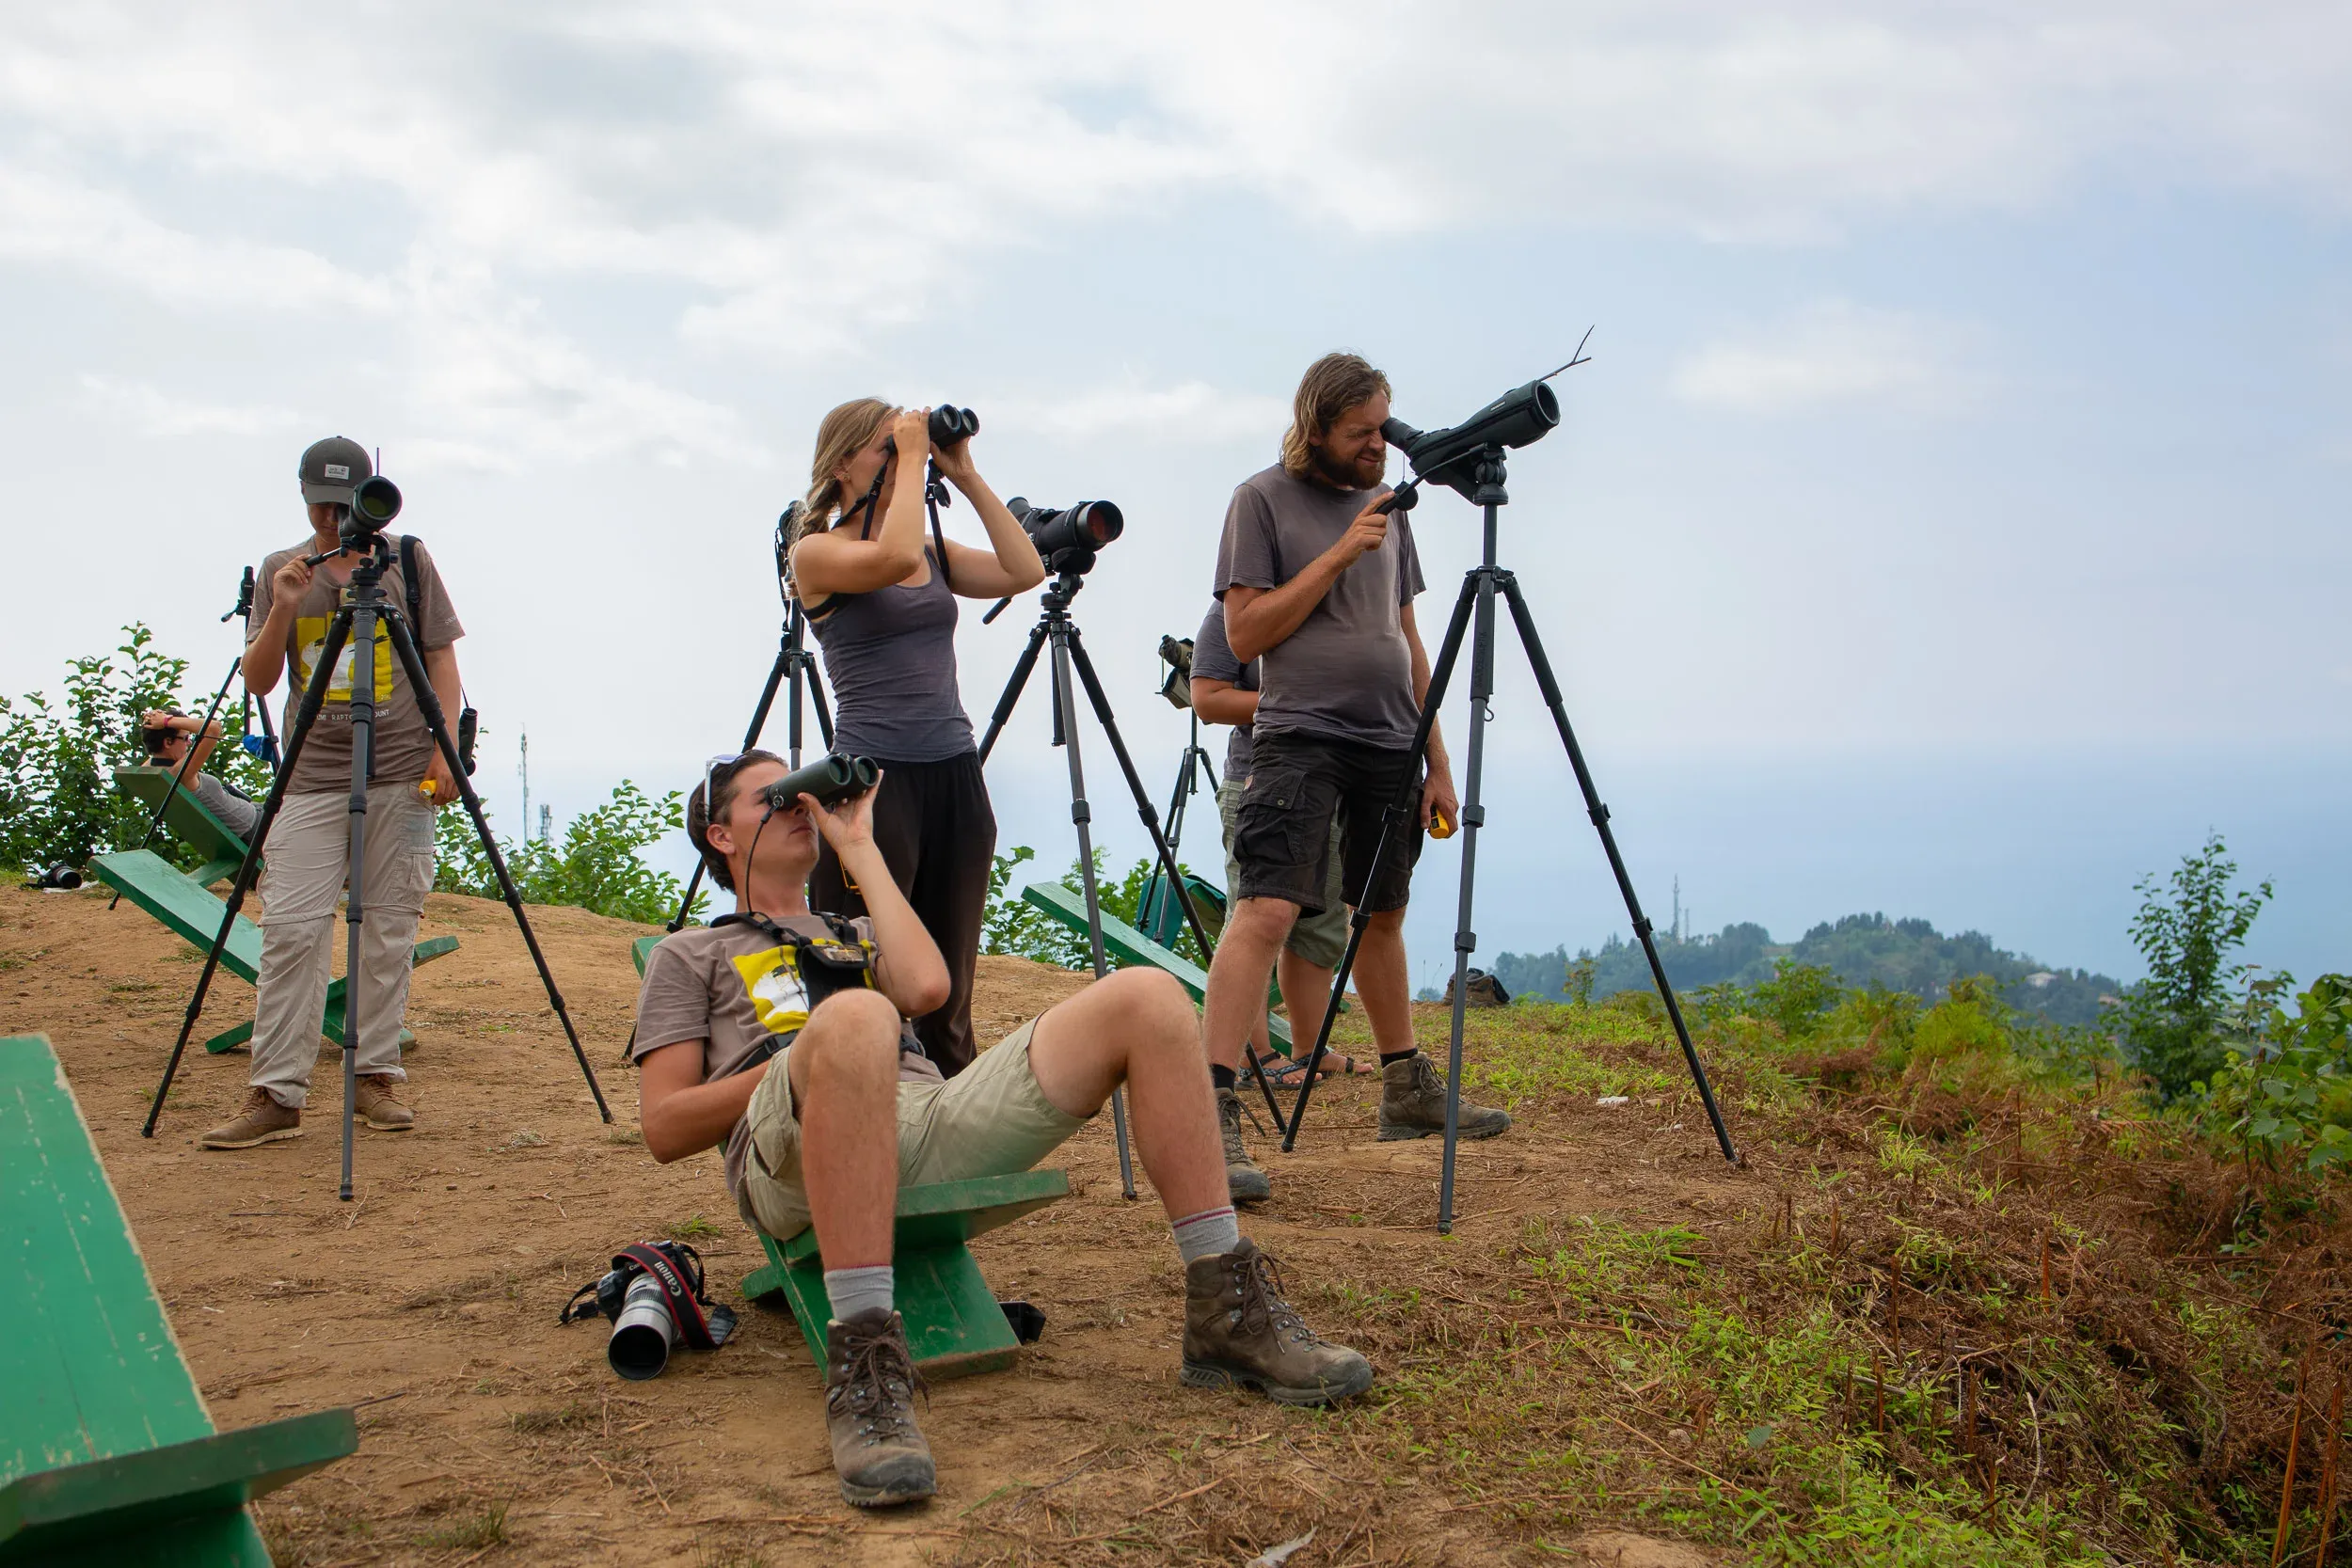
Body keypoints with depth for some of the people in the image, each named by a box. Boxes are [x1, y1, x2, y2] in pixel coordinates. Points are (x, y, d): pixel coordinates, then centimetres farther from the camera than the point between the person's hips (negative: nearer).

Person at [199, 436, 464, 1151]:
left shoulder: (409, 560, 6)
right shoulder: (280, 569, 10)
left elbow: (441, 657, 7)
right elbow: (257, 681, 7)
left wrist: (444, 746, -5)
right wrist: (283, 611, -10)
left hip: (400, 774, -1)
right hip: (311, 777, 1)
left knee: (389, 931, 1)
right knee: (289, 932, -7)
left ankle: (377, 1078, 10)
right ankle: (275, 1094, -4)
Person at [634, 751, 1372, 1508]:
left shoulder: (857, 933, 37)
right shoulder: (689, 955, 26)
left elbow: (927, 986, 11)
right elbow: (664, 1129, 11)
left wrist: (859, 848, 19)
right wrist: (806, 1059, -1)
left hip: (933, 1118, 5)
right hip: (800, 1158, -4)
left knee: (1148, 999, -14)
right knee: (854, 1020, -41)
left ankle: (1227, 1313, -19)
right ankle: (863, 1364, -43)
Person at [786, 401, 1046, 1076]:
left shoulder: (934, 552, 16)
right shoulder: (817, 552, -2)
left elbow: (1024, 571, 3)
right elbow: (894, 558, -22)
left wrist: (966, 475, 5)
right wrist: (913, 457, -11)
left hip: (955, 774, 6)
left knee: (948, 993, 9)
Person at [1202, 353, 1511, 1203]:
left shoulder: (1386, 505, 17)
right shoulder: (1263, 500, -1)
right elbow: (1244, 633, -7)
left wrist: (1437, 762, 16)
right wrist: (1336, 557, -13)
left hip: (1390, 742, 6)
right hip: (1299, 739, -6)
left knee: (1383, 914, 15)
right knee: (1266, 909, -19)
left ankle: (1407, 1086, 28)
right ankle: (1213, 1108, -23)